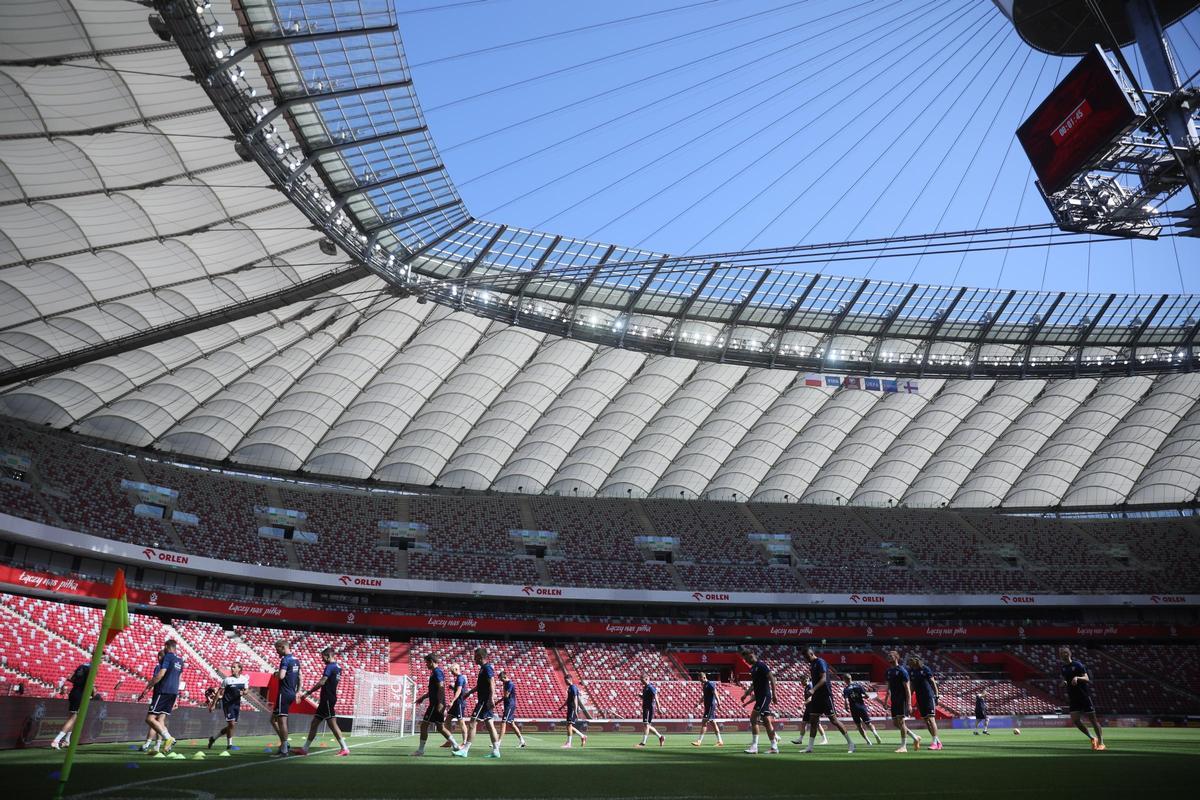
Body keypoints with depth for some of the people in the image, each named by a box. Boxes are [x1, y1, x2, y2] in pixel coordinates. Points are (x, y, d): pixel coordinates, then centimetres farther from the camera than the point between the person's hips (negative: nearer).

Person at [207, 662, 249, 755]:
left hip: (237, 704, 5)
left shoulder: (244, 679, 2)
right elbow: (219, 692, -4)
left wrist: (243, 692, -12)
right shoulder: (227, 679, -8)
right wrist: (213, 704, -6)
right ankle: (229, 744, 4)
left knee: (233, 726, 9)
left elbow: (246, 690, 11)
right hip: (227, 703, -5)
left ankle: (213, 738, 28)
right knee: (231, 724, -12)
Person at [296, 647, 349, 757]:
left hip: (327, 700, -9)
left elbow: (322, 682, -22)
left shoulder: (330, 667, -14)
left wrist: (308, 693, -18)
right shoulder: (337, 667, 14)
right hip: (326, 700, 9)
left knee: (332, 724, -8)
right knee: (314, 724, 11)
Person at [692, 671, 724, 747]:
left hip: (711, 706, -10)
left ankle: (699, 741, -10)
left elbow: (715, 693, -22)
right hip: (707, 706, 10)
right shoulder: (704, 685, 17)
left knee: (704, 722, -10)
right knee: (713, 723, 10)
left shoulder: (710, 684, -11)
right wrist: (699, 703, 28)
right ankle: (720, 741, 15)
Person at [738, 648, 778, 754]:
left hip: (764, 696, -9)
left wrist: (773, 693, -20)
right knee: (766, 722, 9)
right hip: (760, 697, 9)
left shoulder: (761, 665, -12)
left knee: (753, 719, -12)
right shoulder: (753, 668, 16)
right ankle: (774, 747, 13)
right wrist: (746, 694, 20)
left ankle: (754, 746, -10)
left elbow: (772, 678, -17)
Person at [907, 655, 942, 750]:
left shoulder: (925, 669, -8)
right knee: (925, 721, 7)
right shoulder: (911, 671, 8)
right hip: (919, 699, 6)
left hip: (929, 697, -6)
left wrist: (936, 696, -8)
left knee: (931, 719, -12)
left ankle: (935, 742, -8)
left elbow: (933, 683, -5)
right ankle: (938, 741, 17)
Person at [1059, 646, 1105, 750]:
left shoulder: (1077, 665, -9)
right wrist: (1064, 682, -2)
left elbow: (1087, 678, -14)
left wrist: (1077, 678, -32)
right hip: (1073, 698, 5)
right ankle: (1092, 738, 13)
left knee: (1093, 719, -1)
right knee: (1075, 720, -5)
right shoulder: (1063, 668, 9)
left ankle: (1101, 743, 9)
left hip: (1085, 695, -5)